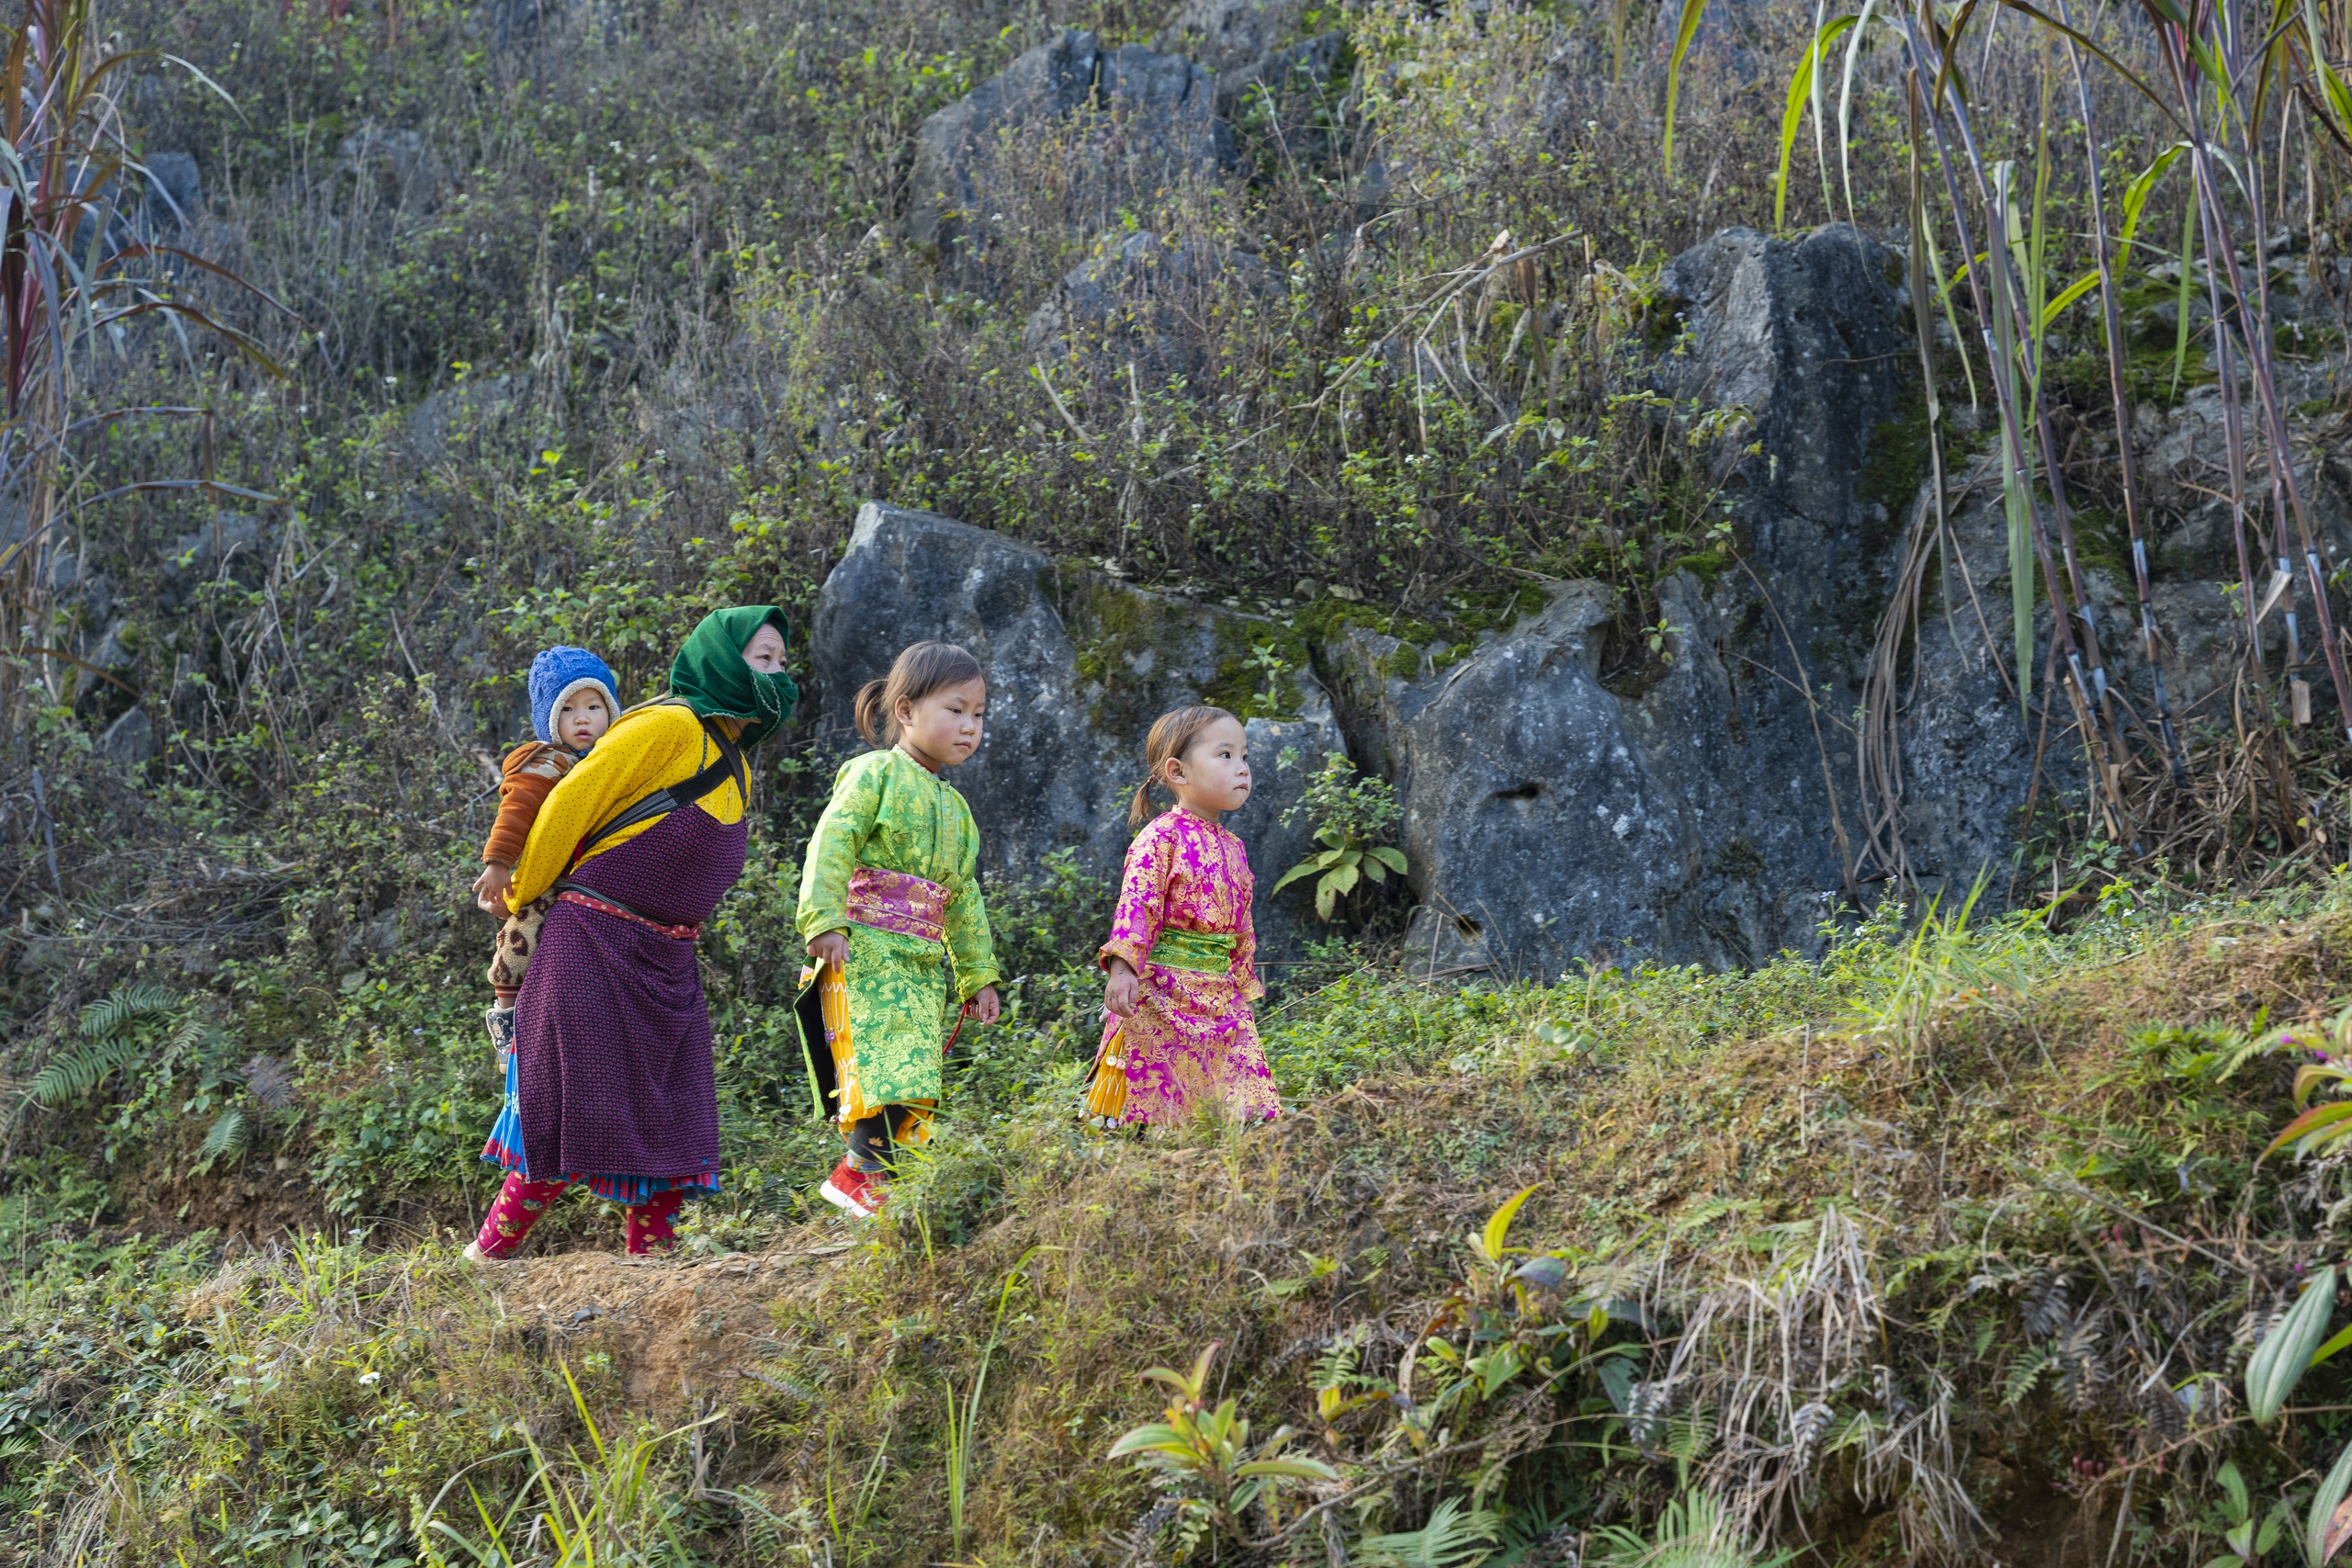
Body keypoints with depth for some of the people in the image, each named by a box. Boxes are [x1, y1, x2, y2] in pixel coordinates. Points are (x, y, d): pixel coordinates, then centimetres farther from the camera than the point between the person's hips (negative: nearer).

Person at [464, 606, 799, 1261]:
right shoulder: (670, 726, -12)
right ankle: (488, 1255, 3)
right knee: (579, 1108, -7)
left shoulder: (735, 765, 15)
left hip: (666, 962, 8)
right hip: (596, 946, -8)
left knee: (671, 1117, 3)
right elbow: (567, 807, -10)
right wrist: (523, 899, 0)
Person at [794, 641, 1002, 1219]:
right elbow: (831, 844, -12)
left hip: (924, 961, 8)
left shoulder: (954, 806, 23)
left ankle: (865, 1171, 7)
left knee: (915, 1077, 3)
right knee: (893, 1062, -21)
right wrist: (824, 921, -24)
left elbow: (964, 898, 27)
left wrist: (978, 974, 23)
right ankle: (861, 1172, -16)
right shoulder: (876, 772, -1)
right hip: (865, 949, -8)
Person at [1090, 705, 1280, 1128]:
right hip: (1164, 996, -7)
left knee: (1246, 1108, 1)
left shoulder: (1232, 847, 16)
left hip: (1223, 997, 7)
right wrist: (1123, 966, -28)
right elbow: (1136, 905, -17)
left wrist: (1243, 989, 23)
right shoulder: (1160, 839, -9)